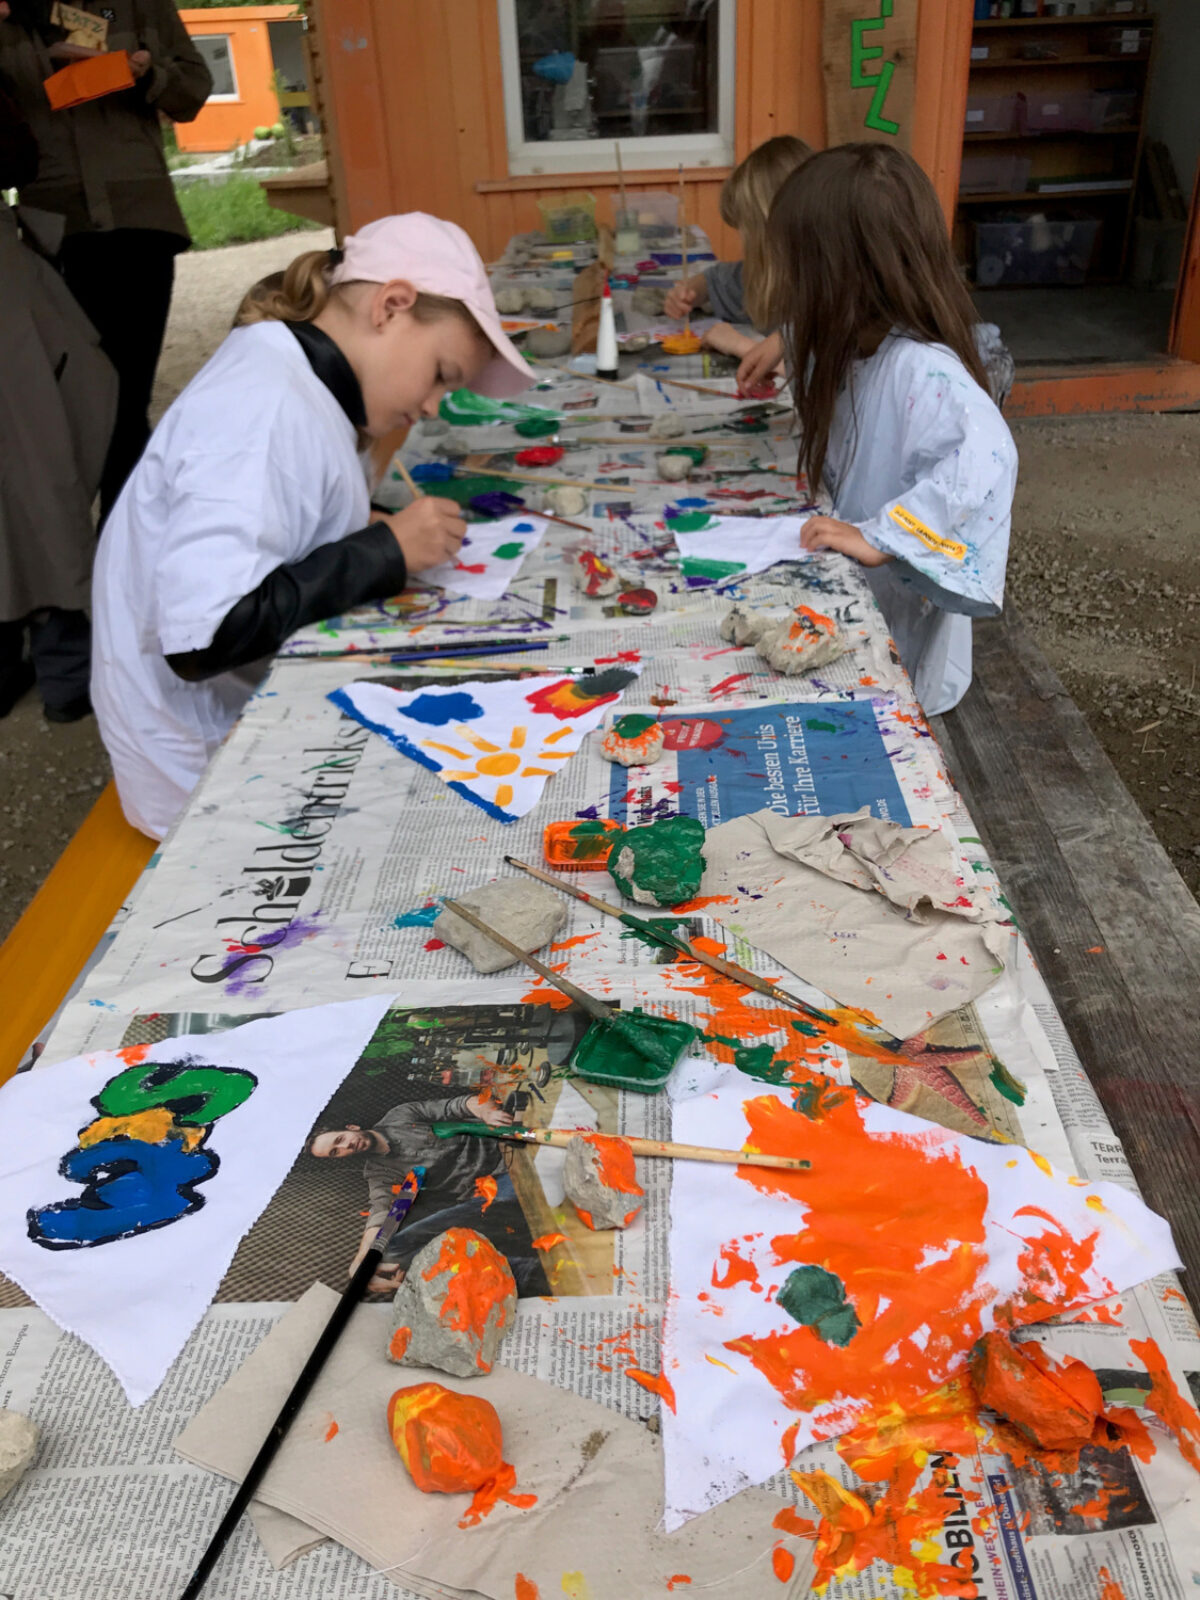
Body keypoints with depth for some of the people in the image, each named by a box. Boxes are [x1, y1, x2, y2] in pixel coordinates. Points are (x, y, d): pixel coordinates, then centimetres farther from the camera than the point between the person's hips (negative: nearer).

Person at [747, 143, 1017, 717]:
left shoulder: (921, 369, -26)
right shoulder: (858, 342, 2)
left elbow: (983, 458, -41)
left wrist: (878, 537, -40)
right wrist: (789, 348, 13)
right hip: (848, 595, 8)